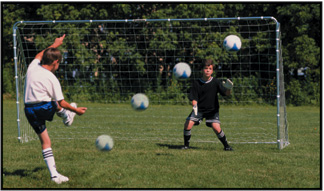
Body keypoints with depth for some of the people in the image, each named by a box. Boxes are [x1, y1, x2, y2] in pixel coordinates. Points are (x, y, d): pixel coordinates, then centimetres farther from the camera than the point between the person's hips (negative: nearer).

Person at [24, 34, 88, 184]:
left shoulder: (32, 67, 3)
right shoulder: (52, 79, -11)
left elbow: (39, 55, 29)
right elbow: (61, 102, -5)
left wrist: (55, 45, 39)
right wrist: (76, 110, 10)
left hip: (29, 112, 5)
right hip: (44, 108, -5)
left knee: (45, 142, 9)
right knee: (56, 105, 30)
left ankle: (54, 174, 5)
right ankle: (68, 117, 59)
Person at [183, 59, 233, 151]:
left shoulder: (216, 82, -8)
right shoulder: (196, 83, -6)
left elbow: (226, 93, -15)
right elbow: (194, 98, -4)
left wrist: (229, 89, -39)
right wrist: (194, 106, -25)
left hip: (212, 109, -1)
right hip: (199, 109, 1)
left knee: (216, 128, -18)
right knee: (188, 124, -15)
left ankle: (226, 146, 4)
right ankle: (186, 145, 6)